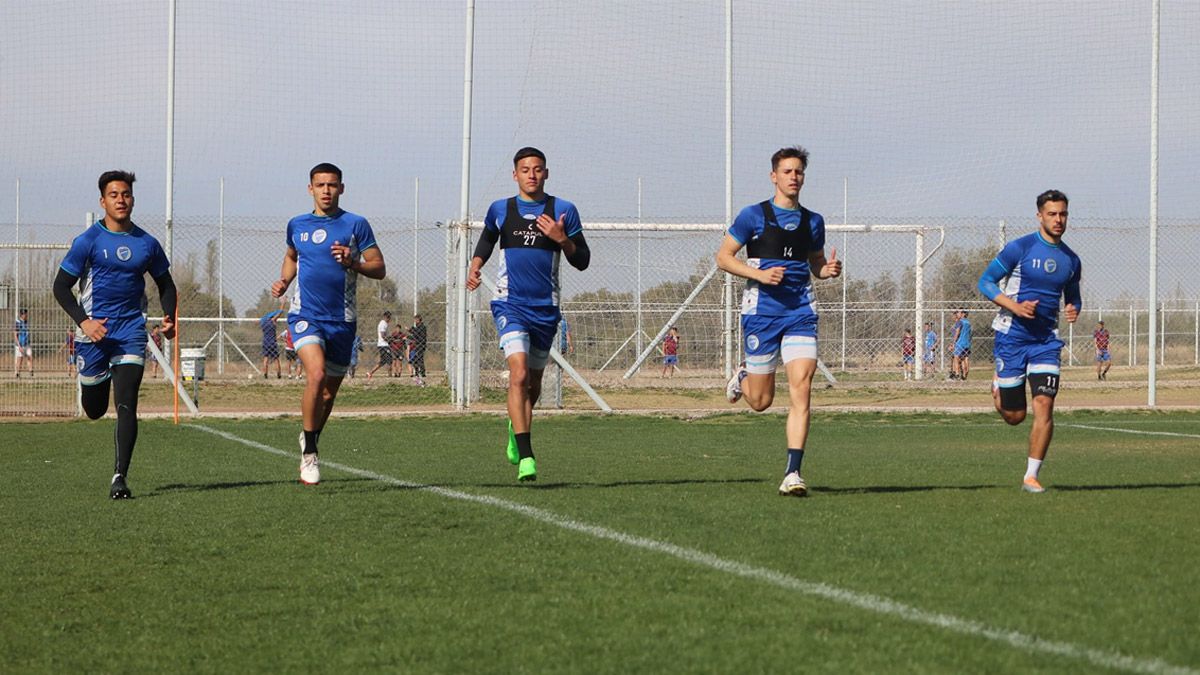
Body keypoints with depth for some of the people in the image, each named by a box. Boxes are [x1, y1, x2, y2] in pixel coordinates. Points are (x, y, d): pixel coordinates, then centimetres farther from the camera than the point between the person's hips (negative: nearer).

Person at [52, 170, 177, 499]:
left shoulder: (147, 244, 6)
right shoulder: (88, 241, -3)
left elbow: (165, 285, 20)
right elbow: (61, 286, -3)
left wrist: (169, 317, 2)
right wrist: (84, 322, -16)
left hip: (131, 334, 1)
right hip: (94, 333, -1)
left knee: (126, 407, -13)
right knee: (94, 410, 9)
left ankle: (120, 477, -13)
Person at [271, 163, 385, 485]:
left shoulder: (355, 225, 0)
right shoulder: (297, 225, 8)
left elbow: (379, 268, 1)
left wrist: (353, 263, -18)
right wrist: (283, 282, 10)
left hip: (342, 320, 1)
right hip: (305, 315, -1)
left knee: (329, 391, 11)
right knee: (316, 374, -24)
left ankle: (310, 439, 41)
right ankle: (309, 453, -14)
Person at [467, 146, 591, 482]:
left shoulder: (563, 211, 3)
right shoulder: (500, 209, 5)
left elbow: (582, 261, 4)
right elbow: (486, 239, 26)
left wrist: (562, 239, -14)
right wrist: (475, 266, 7)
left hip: (545, 308, 2)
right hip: (510, 304, -2)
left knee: (533, 382, 15)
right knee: (519, 373, -20)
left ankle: (516, 426, 47)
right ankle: (525, 457, -23)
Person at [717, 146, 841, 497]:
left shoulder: (813, 221, 12)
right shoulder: (754, 215, -1)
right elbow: (723, 257, 0)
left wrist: (830, 269, -1)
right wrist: (760, 274, -15)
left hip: (800, 313, 2)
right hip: (761, 312, -2)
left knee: (801, 388, -15)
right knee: (761, 401, 4)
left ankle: (793, 473, -15)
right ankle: (742, 377, 42)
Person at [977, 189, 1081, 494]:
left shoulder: (1071, 260, 8)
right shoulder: (1020, 248, -7)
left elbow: (1073, 297, 23)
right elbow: (985, 281, -5)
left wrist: (1074, 310, -2)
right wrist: (1015, 306, -19)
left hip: (1046, 340, 3)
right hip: (1012, 336, -3)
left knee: (1044, 405, -14)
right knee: (1014, 416, 2)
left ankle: (1031, 476, -5)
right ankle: (997, 388, 39)